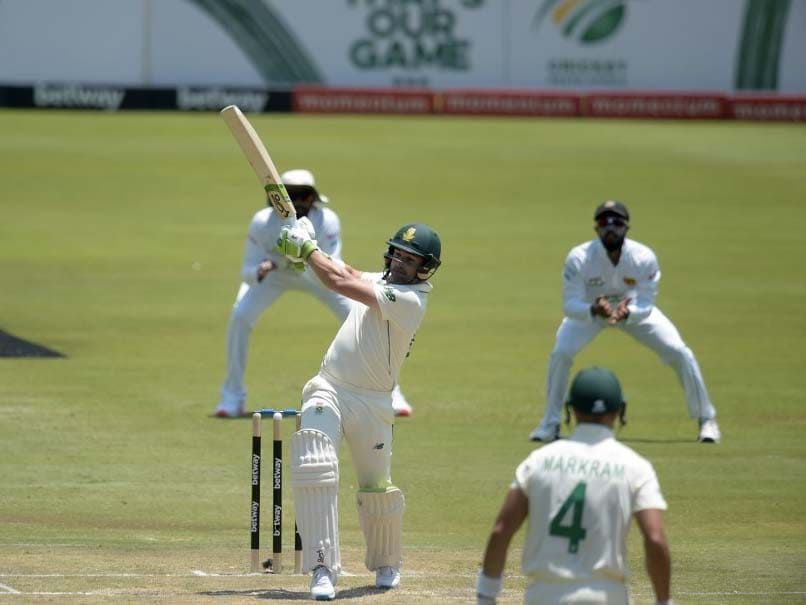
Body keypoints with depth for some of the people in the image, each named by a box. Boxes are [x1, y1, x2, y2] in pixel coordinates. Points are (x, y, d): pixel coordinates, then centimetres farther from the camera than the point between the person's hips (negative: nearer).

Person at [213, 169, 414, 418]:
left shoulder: (327, 221, -36)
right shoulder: (263, 222, -35)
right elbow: (247, 272, -28)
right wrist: (260, 270, -52)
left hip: (317, 275, 0)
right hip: (274, 273, 0)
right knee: (240, 318, -21)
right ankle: (232, 397, -5)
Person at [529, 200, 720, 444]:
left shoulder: (644, 257, -31)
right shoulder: (579, 258, -33)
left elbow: (646, 305, -27)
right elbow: (570, 304, -32)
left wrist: (626, 313, -50)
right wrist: (594, 310, -54)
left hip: (634, 308, 1)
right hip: (588, 309, -1)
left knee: (679, 353, -12)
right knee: (560, 353, -23)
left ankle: (706, 419, 6)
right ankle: (550, 424, -3)